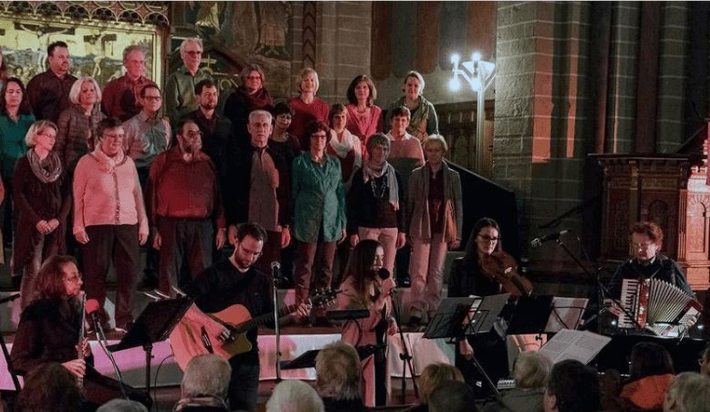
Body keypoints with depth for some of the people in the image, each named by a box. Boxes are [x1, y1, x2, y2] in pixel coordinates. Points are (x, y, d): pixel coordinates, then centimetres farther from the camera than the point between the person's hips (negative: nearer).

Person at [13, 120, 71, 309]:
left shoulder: (59, 164, 14)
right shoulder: (24, 163, 2)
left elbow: (67, 194, 10)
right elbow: (18, 195, -5)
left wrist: (59, 219, -5)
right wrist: (37, 221, -12)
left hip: (56, 225, 4)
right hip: (32, 225, -4)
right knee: (33, 271, -10)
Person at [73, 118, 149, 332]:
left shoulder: (128, 162, 15)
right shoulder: (87, 162, 3)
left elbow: (137, 194, 17)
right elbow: (78, 196, 2)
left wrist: (143, 223, 13)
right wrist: (79, 226, -4)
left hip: (127, 225, 3)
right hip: (97, 225, -3)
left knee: (129, 274, -1)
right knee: (96, 275, 1)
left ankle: (124, 322, 7)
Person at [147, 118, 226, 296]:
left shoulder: (206, 162, 11)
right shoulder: (163, 161, 4)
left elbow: (217, 195, 12)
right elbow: (152, 195, 2)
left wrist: (221, 227, 7)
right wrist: (154, 228, -4)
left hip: (202, 226, 2)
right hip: (171, 225, -2)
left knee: (202, 274, 2)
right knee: (169, 275, -2)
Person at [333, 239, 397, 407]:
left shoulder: (378, 282, 8)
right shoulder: (350, 287, -15)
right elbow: (367, 323, -22)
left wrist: (390, 321, -2)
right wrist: (384, 294, -24)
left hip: (379, 349, 7)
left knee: (380, 400, 10)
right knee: (362, 402, -2)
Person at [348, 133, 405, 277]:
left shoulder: (393, 174, 10)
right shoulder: (361, 175, 3)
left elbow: (400, 204, 12)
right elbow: (352, 205, 2)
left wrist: (402, 231, 7)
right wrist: (353, 232, -5)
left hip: (390, 227, 3)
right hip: (367, 227, -3)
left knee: (387, 270, 0)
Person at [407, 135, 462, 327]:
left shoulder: (452, 176, 8)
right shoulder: (417, 175, 6)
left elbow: (458, 205, 9)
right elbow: (410, 203, 8)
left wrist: (457, 234, 4)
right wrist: (408, 231, 4)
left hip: (442, 229, 1)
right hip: (421, 228, -1)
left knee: (437, 272, 5)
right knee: (419, 271, -10)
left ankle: (433, 310, 13)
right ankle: (416, 310, -13)